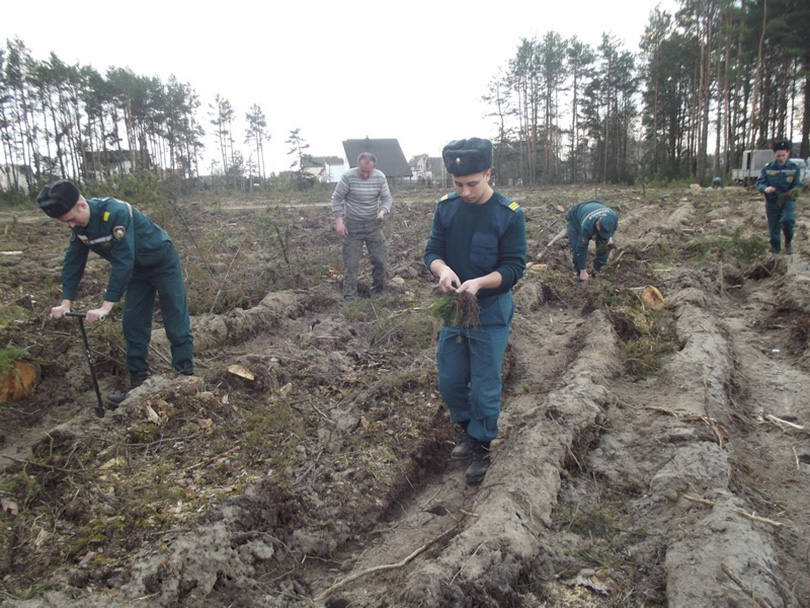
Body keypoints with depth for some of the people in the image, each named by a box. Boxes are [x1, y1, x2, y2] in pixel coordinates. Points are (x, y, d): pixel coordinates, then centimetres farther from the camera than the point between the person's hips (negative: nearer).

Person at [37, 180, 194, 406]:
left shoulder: (116, 212, -34)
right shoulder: (78, 225, -9)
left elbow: (123, 261, -36)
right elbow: (73, 262, -2)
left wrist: (106, 306, -36)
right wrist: (66, 302, -10)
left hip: (162, 262, -7)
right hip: (137, 269, 8)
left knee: (176, 323, -4)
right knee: (133, 325, 5)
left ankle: (185, 377, 3)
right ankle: (138, 383, 11)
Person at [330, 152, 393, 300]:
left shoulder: (380, 177, -5)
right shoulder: (348, 177, -14)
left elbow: (387, 198, 2)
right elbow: (336, 199, -6)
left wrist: (383, 211, -20)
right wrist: (339, 220, -14)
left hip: (373, 226, 3)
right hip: (352, 228, -3)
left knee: (379, 260, 6)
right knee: (351, 264, 0)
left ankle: (378, 292, 25)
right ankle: (349, 297, 9)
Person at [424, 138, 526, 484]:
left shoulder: (509, 215, -14)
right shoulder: (446, 208, -3)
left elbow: (515, 267, -14)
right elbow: (432, 251, -1)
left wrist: (479, 283, -31)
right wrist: (443, 270, -25)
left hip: (491, 314, -4)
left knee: (484, 386, 6)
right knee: (449, 381, 14)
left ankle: (481, 446, 29)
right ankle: (466, 428, 41)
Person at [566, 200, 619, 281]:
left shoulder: (613, 217, -33)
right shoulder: (587, 226, -47)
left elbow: (615, 227, -4)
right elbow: (581, 248, -37)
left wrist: (610, 237, -26)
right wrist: (583, 271, -30)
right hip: (574, 219, -5)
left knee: (606, 244, -10)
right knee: (577, 247, -20)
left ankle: (598, 268, 8)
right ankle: (580, 273, -1)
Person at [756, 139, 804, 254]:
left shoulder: (795, 168, 0)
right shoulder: (767, 168, 2)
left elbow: (798, 185, -2)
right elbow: (759, 184, 0)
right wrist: (765, 188, -24)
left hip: (788, 201, -1)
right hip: (772, 202, 1)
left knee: (788, 220, -26)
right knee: (773, 228, 4)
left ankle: (788, 242, 2)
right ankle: (775, 250, 22)